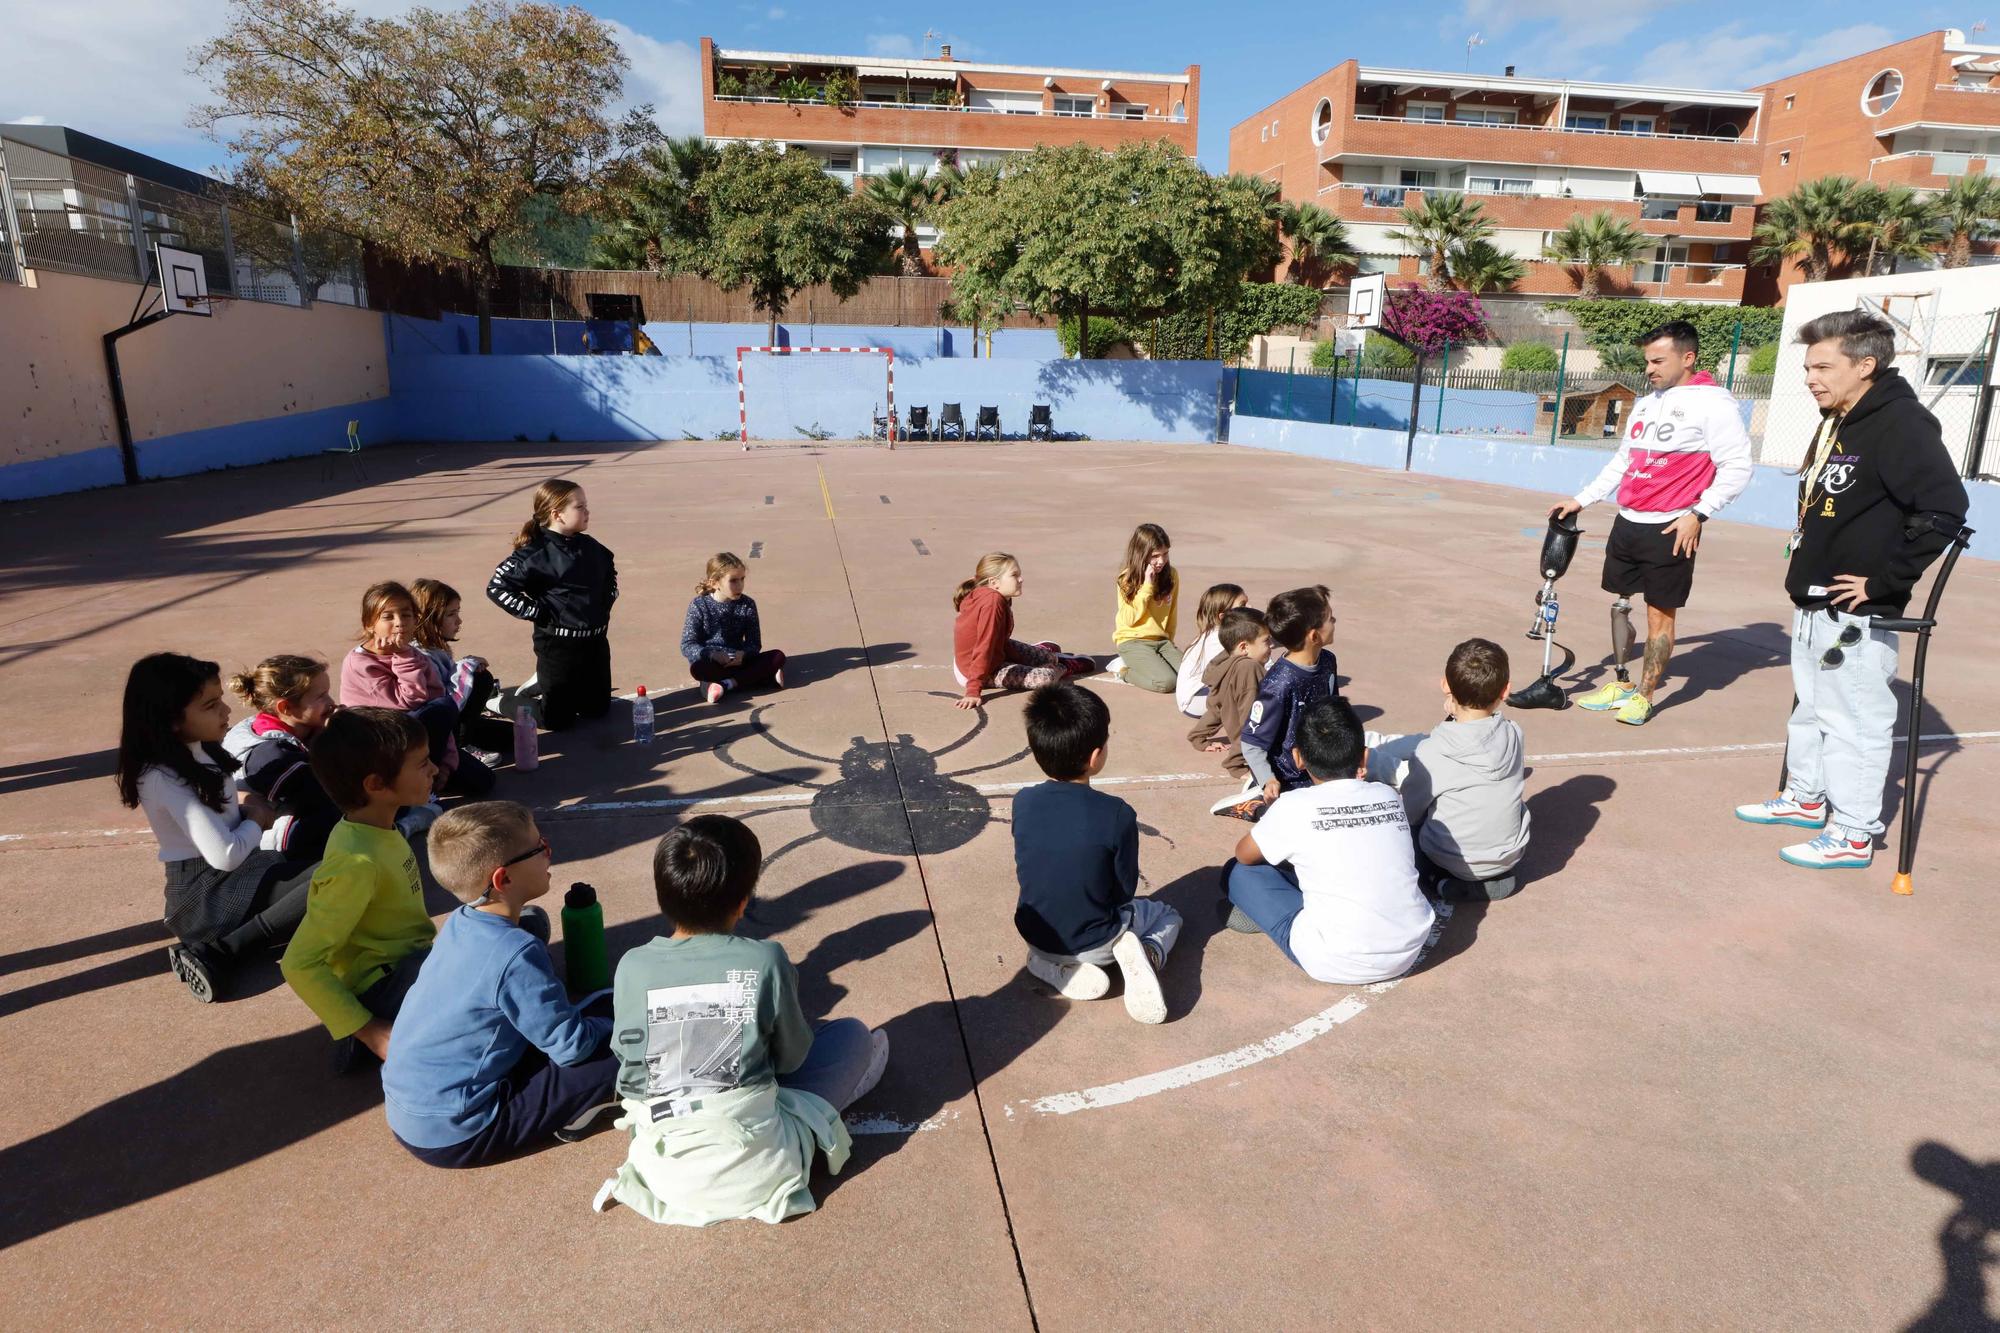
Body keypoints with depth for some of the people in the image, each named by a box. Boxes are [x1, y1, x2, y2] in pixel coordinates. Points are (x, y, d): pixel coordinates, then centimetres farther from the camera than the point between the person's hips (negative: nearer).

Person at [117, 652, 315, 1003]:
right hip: (206, 892, -9)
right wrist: (255, 820, -5)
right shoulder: (164, 778, -19)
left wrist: (248, 805, 5)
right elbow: (225, 855, -25)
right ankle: (218, 955, -23)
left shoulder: (200, 751, 8)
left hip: (235, 875, 9)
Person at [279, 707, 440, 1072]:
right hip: (380, 989, -9)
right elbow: (300, 965, -24)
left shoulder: (380, 830, 1)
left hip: (410, 962, 9)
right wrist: (370, 1032, -22)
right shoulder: (357, 863, -25)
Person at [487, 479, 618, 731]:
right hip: (558, 645, -6)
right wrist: (536, 612, -15)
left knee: (598, 709, 16)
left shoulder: (590, 547, 5)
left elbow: (610, 571, 27)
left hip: (596, 641, 6)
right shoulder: (535, 554, -15)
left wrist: (607, 599, 12)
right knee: (558, 720, 4)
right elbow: (497, 588, -16)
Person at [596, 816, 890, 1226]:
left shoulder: (632, 967, -8)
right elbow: (791, 1058, 1)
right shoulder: (765, 960, -14)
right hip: (756, 1168, -3)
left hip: (666, 1175, 3)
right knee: (853, 1034, 15)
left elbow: (627, 1056, 6)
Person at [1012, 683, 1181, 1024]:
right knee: (1167, 916, 25)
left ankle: (1053, 966, 8)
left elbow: (1023, 874, 1)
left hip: (1035, 934, 4)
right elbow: (1125, 891, -12)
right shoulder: (1117, 814, -25)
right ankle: (1147, 953, -8)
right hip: (1096, 942, -3)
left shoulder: (1023, 803, -15)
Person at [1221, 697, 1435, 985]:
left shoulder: (1294, 805, -8)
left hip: (1338, 965, -5)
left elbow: (1244, 855, 10)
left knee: (1237, 872, 10)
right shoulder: (1389, 797, 4)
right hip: (1411, 950, 5)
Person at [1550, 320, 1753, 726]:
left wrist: (1698, 514, -17)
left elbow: (1737, 467, -11)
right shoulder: (1647, 403, 14)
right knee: (1620, 604, 12)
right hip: (1628, 523, 7)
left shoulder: (1713, 403, -8)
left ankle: (1643, 696, 9)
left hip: (1670, 529, -7)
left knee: (1660, 614, 0)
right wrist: (1582, 500, 16)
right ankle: (1620, 683, 25)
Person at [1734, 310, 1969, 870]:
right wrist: (1806, 559, 12)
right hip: (1812, 604, 10)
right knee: (1809, 706, 21)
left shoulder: (1901, 424, -18)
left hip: (1856, 614, -10)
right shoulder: (1833, 423, 11)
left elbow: (1944, 510, -25)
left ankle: (1853, 834, 10)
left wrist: (1886, 580, -22)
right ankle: (1806, 797, 38)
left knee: (1855, 719, 0)